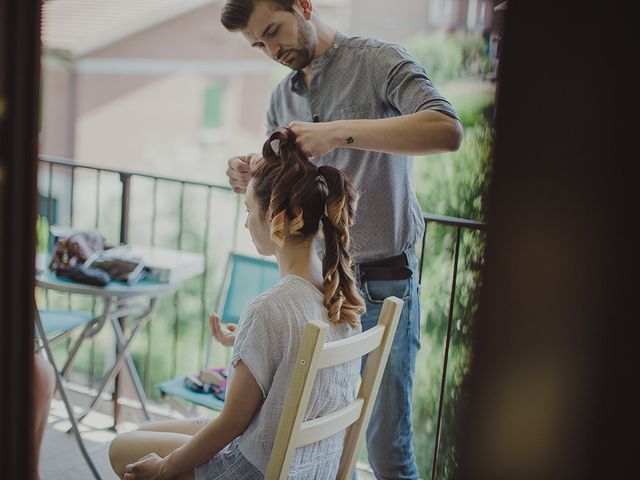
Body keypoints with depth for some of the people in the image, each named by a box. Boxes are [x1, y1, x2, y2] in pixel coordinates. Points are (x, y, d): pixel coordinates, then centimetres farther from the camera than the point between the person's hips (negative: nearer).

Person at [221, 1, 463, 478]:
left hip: (380, 283, -5)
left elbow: (447, 130, -22)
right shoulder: (282, 97, 13)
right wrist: (252, 181, -6)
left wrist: (340, 131, -28)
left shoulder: (378, 61, -6)